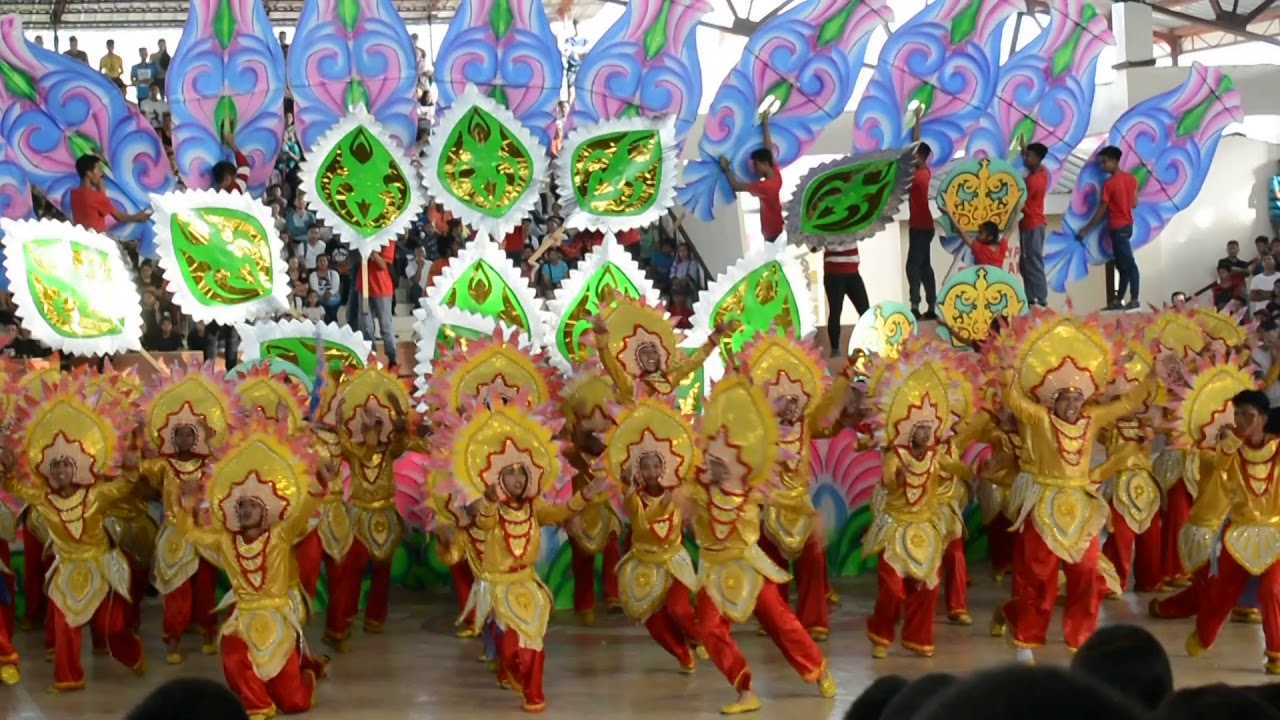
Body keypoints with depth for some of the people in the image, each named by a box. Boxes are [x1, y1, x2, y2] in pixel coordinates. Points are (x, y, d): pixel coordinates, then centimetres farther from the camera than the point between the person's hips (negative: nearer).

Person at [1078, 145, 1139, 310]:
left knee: (1128, 263, -6)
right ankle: (1118, 300, 12)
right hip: (1127, 225, 8)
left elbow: (1101, 210, -14)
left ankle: (1134, 300, -4)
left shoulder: (1108, 183, -17)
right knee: (1122, 264, 10)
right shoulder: (1131, 178, 4)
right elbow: (1134, 204, 8)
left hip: (1117, 227, -8)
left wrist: (1086, 229, -8)